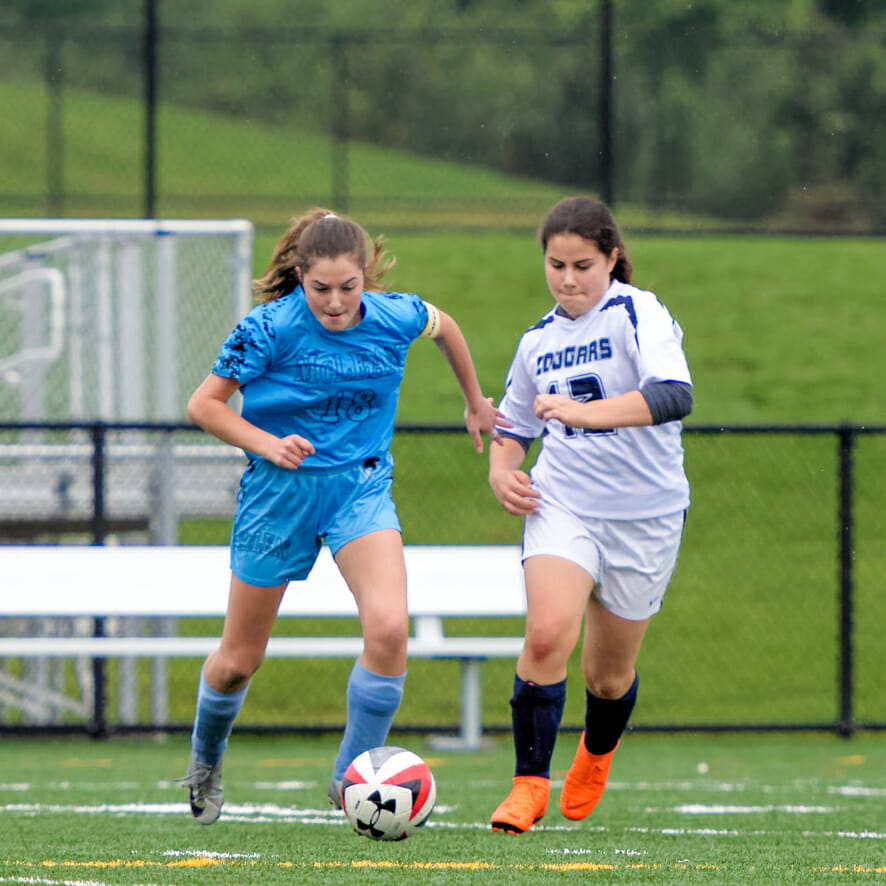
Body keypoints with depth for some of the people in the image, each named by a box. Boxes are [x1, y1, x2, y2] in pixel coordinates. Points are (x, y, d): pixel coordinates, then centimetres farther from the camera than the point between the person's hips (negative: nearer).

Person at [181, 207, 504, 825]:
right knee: (240, 659, 9)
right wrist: (269, 444, -25)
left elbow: (445, 327, 15)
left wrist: (476, 402, 25)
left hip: (362, 486, 1)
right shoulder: (271, 327, -18)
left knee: (388, 629, -24)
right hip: (281, 489, -1)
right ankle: (205, 762, 41)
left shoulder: (395, 317, -10)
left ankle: (352, 779, -7)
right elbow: (204, 405, -11)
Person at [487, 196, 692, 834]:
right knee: (547, 633, -24)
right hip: (562, 503, 3)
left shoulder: (640, 315, -10)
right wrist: (502, 470, 2)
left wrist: (585, 411, -36)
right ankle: (530, 782, -14)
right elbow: (515, 427, 24)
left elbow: (675, 396, -27)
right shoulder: (538, 341, 9)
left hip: (646, 516, -3)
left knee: (608, 672, 10)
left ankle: (598, 750, 44)